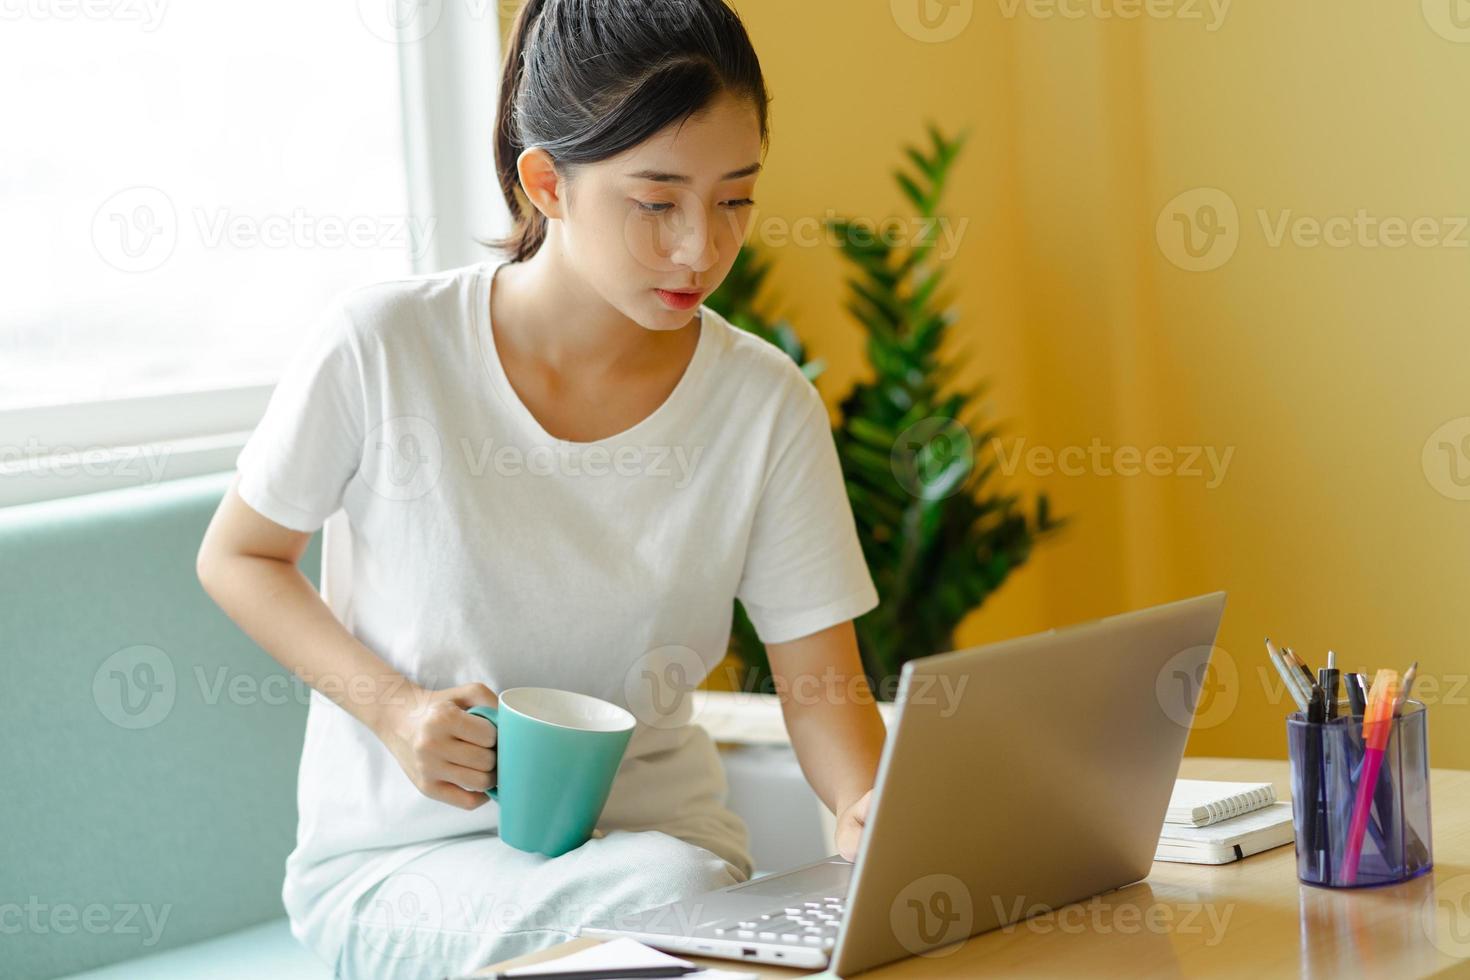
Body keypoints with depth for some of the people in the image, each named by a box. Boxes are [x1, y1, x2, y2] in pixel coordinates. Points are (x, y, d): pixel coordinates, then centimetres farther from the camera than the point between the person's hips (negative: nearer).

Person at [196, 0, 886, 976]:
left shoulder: (766, 406, -6)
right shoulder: (382, 347, -13)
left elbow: (822, 690, -4)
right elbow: (238, 557, 2)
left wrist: (872, 810, -27)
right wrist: (392, 705, -14)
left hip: (652, 830, 3)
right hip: (403, 854, -3)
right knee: (668, 900, -31)